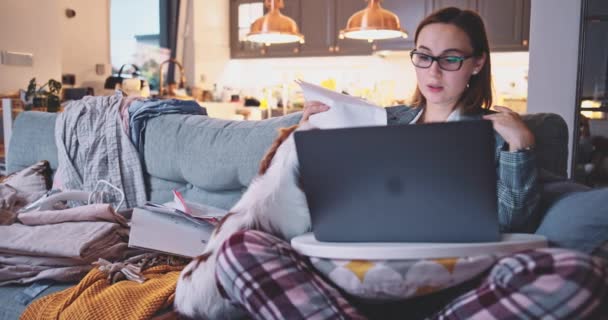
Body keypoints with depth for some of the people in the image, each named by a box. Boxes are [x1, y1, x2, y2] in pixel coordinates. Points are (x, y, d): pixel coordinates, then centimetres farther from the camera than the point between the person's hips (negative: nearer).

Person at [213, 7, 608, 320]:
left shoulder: (494, 130, 13)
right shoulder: (386, 120, 20)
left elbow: (510, 221, 3)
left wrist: (521, 144, -4)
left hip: (454, 285, -1)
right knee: (241, 249, -23)